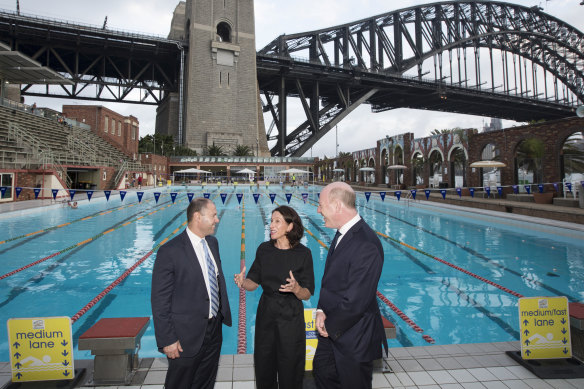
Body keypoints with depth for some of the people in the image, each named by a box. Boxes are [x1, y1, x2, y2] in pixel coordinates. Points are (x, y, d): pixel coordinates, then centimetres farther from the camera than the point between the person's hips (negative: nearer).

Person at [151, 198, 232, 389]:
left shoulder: (212, 242, 1)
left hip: (214, 330, 6)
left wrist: (224, 313, 11)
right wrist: (167, 340, -15)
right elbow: (160, 300, -17)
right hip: (187, 336, -6)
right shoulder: (169, 252, -22)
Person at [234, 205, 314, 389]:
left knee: (289, 371, 12)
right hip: (266, 314, 3)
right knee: (263, 368, 18)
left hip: (291, 318, -3)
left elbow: (307, 295, -10)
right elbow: (254, 282, 2)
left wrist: (296, 288, -30)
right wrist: (243, 282, -18)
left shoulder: (303, 253, -12)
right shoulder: (264, 249, -3)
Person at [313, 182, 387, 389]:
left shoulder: (366, 246, -31)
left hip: (354, 337, -8)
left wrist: (330, 326, -13)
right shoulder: (342, 233, 0)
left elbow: (355, 302, -28)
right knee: (322, 372, 25)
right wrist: (321, 310, -6)